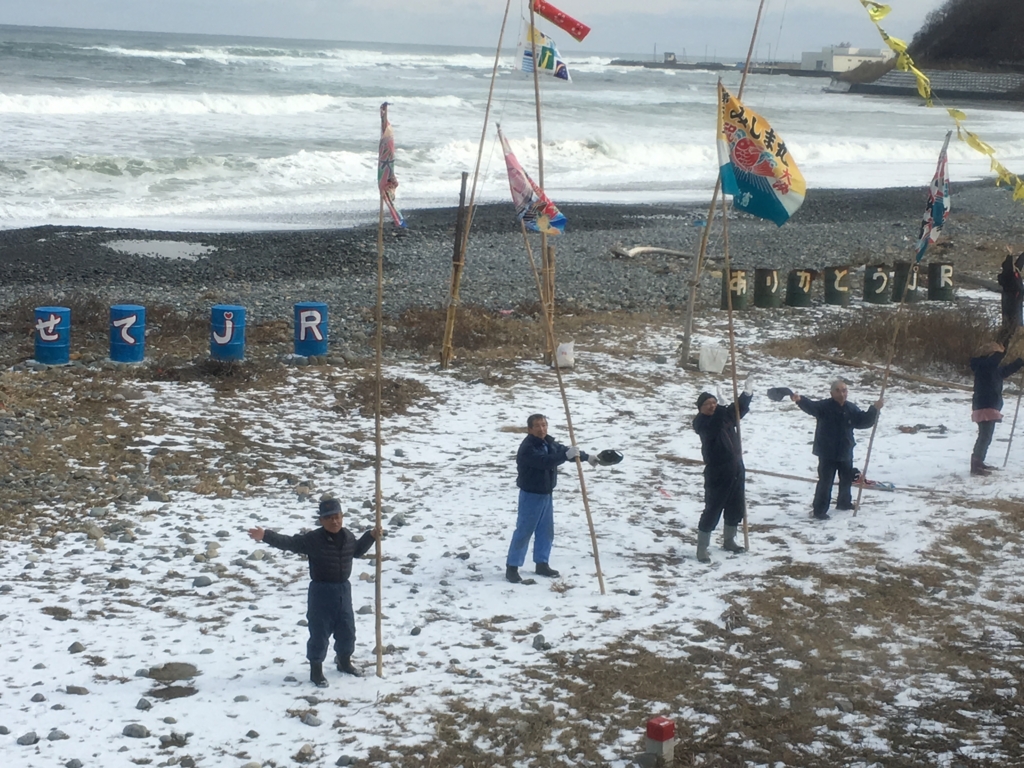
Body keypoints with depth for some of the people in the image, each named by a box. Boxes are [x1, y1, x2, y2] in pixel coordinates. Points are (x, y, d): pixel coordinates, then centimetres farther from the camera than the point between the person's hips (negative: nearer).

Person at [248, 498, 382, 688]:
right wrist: (265, 536, -31)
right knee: (320, 632, 0)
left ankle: (344, 662, 40)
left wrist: (371, 537, 17)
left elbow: (357, 551, 26)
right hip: (321, 591, -6)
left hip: (343, 589, 6)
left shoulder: (348, 537, 3)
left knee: (347, 629, 17)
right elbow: (288, 543, -19)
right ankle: (316, 670, 14)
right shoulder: (313, 539, -16)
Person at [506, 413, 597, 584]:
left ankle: (542, 564, 26)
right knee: (524, 531, -6)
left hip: (546, 494, 9)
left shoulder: (548, 442, 5)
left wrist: (586, 457, 32)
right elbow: (545, 461, -37)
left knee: (546, 531, 14)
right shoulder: (527, 448, -23)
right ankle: (512, 567, 0)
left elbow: (563, 450, 22)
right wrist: (566, 455, -43)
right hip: (531, 495, -9)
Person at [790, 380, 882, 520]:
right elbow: (811, 406, -34)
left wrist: (874, 410, -6)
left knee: (847, 478, 23)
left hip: (845, 452, 6)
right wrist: (799, 400, -56)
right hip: (827, 452, -6)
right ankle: (820, 510, -2)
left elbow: (863, 421, 8)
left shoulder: (851, 409, 3)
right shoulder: (824, 406, -15)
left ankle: (844, 502, 45)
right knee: (825, 481, -9)